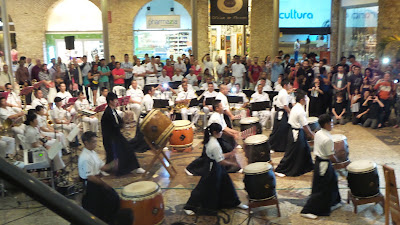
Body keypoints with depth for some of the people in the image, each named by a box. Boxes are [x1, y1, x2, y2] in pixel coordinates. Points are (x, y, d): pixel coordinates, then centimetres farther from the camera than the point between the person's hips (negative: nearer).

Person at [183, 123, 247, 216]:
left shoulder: (209, 140, 0)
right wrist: (233, 164, -13)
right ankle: (189, 207, 18)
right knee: (205, 188, 4)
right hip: (213, 169, -9)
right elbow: (221, 161, -25)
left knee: (226, 183, 18)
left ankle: (235, 202, 35)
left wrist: (230, 153, 7)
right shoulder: (215, 145, -29)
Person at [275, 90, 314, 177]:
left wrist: (310, 132, 17)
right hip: (297, 133, -10)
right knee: (291, 153, 0)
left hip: (294, 130, 10)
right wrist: (312, 135, -5)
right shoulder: (300, 111, -23)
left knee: (305, 148, 21)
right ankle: (280, 170, 8)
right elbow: (305, 126, -19)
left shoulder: (295, 107, 7)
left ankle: (309, 166, 37)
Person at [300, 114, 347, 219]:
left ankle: (332, 203, 42)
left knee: (332, 181, 25)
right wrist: (339, 164, -2)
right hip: (324, 165, -9)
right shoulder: (328, 139, -26)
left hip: (318, 161, 9)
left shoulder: (318, 134, 1)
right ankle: (307, 210, 8)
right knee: (321, 190, 2)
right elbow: (331, 156, -21)